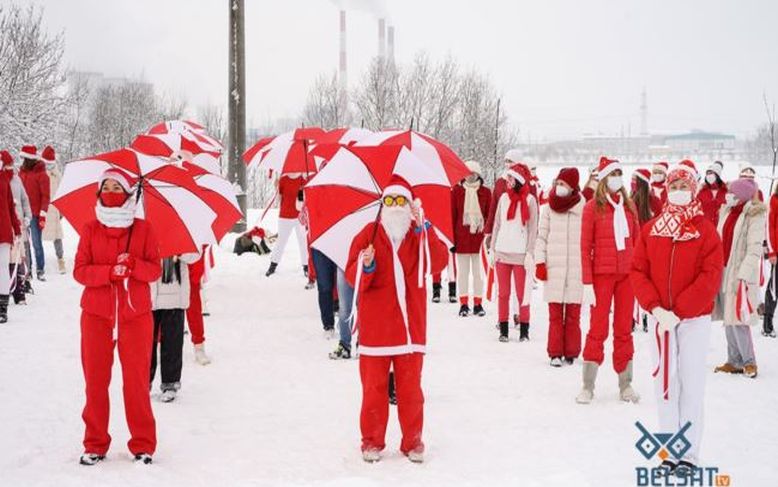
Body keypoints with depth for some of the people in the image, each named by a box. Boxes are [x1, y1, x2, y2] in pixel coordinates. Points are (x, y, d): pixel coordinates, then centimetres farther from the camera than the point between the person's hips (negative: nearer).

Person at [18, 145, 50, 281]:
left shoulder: (41, 174, -5)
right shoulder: (22, 173, 12)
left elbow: (46, 196, -6)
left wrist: (43, 215, -12)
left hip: (35, 214, -5)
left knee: (37, 243, -3)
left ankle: (40, 270, 3)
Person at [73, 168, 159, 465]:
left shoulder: (142, 229, 3)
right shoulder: (90, 230, 6)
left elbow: (155, 270, -1)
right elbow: (79, 271, -2)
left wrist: (133, 265, -21)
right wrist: (110, 272, -18)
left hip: (135, 316, -1)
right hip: (97, 315, 1)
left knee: (137, 381, 2)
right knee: (95, 380, 5)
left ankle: (143, 444, 12)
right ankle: (95, 444, 16)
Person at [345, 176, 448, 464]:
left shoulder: (420, 236, 5)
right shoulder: (369, 234, 2)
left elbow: (438, 263, -14)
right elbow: (352, 276, -3)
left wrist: (423, 229, -20)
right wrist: (366, 265, -24)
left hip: (410, 324, 1)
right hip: (375, 325, -1)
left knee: (410, 386, 6)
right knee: (374, 385, 5)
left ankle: (413, 441, 18)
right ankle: (372, 441, 17)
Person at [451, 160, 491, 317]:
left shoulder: (485, 192, 5)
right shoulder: (457, 190, 4)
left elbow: (490, 214, 7)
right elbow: (452, 215, 4)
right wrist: (451, 238, -1)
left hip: (479, 235, 0)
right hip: (462, 236, 0)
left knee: (478, 271, 3)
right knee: (462, 270, 4)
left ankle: (478, 304, 10)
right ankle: (463, 304, 11)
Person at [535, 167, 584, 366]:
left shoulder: (583, 209, 0)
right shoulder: (549, 209, 7)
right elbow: (542, 237, 10)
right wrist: (540, 263, 2)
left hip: (576, 268, -1)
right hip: (553, 268, 2)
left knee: (573, 315, 3)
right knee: (555, 314, 2)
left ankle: (571, 353, 11)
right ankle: (555, 353, 7)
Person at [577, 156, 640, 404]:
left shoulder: (629, 206, 9)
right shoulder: (593, 207, -3)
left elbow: (636, 242, 11)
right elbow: (585, 247, -4)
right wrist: (587, 283, -9)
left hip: (627, 274, 4)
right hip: (602, 274, -4)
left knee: (624, 329, 9)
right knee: (598, 330, 0)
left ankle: (625, 385, 16)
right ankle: (587, 386, 7)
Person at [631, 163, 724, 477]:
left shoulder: (706, 230, -4)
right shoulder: (651, 230, 5)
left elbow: (711, 277, -10)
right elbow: (638, 271, 2)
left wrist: (678, 312, -16)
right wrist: (656, 308, -12)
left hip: (694, 318, -3)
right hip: (661, 318, 3)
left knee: (692, 385, 1)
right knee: (665, 383, 7)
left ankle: (689, 455, 7)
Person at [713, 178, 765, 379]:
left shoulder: (755, 215, -9)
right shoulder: (727, 212, 12)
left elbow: (755, 249, -14)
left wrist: (743, 276, -20)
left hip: (741, 273, -7)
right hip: (724, 270, 7)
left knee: (737, 318, -9)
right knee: (728, 319, 8)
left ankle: (749, 361, 5)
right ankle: (734, 361, 15)